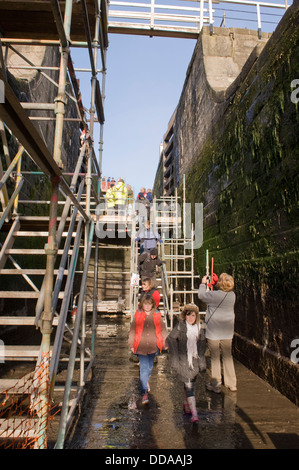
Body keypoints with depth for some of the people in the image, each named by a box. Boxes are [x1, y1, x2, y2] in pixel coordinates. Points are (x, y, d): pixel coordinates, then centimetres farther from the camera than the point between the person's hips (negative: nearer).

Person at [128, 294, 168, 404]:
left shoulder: (157, 315, 0)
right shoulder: (137, 315, -2)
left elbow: (163, 329, 8)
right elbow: (132, 330, 5)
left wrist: (165, 343, 9)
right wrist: (131, 344, 4)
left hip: (153, 346, 2)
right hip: (141, 346, -1)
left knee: (149, 367, 18)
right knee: (143, 368, -6)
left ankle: (146, 381, 46)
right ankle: (144, 393, 2)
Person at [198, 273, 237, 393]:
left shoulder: (214, 295, -19)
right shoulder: (232, 295, -4)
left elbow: (201, 295, -2)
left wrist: (203, 283, 14)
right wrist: (211, 285, 18)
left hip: (213, 332, -5)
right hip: (227, 332, 5)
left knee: (215, 358, 8)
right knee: (228, 357, 17)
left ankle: (215, 385, 18)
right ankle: (231, 384, 27)